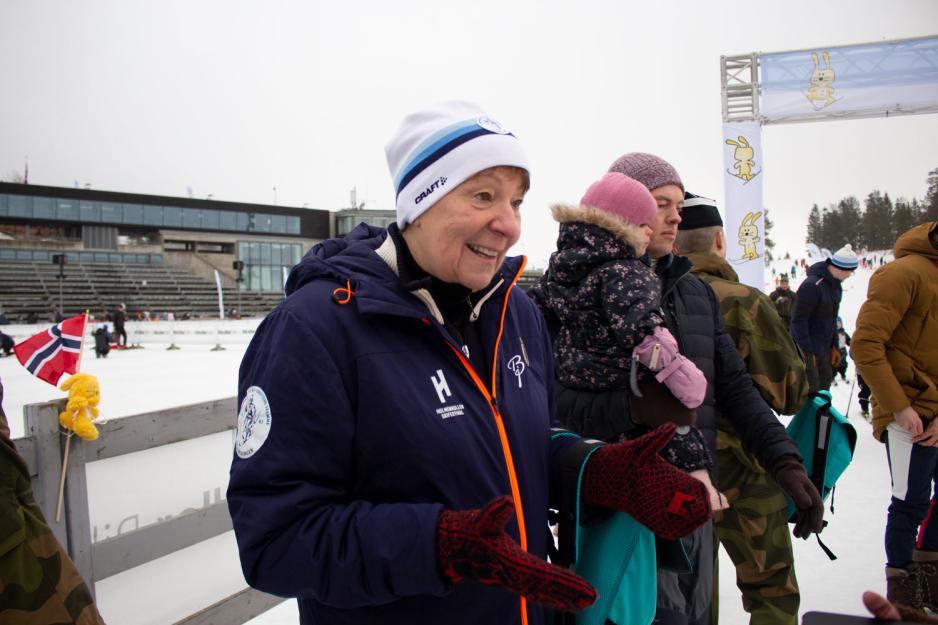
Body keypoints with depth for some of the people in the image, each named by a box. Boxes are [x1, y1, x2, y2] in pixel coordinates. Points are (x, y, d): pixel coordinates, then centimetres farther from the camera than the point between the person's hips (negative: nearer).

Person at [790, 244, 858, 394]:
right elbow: (799, 320, -21)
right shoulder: (812, 285, -22)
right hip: (808, 348, -9)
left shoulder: (835, 284, 7)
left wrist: (834, 345, 14)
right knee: (811, 389, -8)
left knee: (824, 382, 16)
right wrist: (807, 351, -21)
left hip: (824, 347, 9)